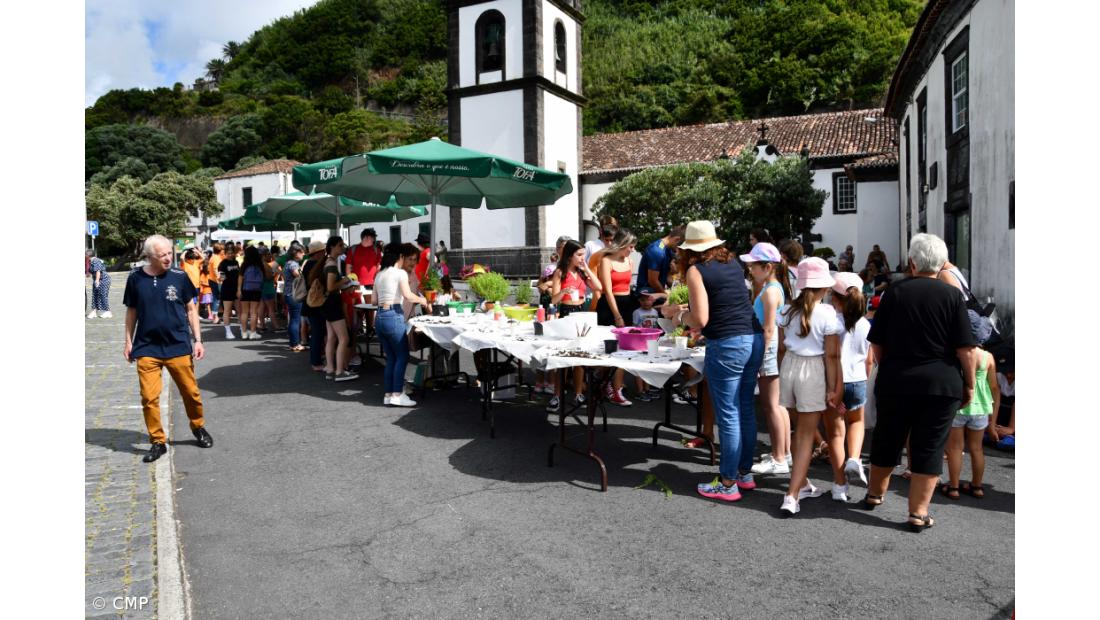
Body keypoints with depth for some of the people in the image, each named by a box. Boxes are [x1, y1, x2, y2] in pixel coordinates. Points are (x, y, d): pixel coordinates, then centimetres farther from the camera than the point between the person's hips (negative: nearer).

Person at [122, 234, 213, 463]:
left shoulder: (179, 277, -3)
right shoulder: (136, 279, 0)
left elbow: (190, 309, 4)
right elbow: (132, 312, 10)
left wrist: (197, 339, 0)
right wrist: (128, 341, 7)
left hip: (178, 346, 0)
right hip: (146, 348, 1)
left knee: (191, 392, 7)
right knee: (149, 397, -1)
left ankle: (198, 427, 32)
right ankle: (158, 441, 15)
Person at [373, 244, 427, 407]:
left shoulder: (380, 274, 18)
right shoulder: (400, 273, -3)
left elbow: (373, 300, 17)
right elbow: (408, 295, -16)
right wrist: (421, 300, 0)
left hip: (379, 317, 8)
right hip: (393, 316, -8)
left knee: (391, 358, 12)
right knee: (402, 356, -1)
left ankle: (388, 394, 12)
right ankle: (397, 395, -5)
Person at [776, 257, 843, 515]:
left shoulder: (788, 310, 3)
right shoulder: (826, 313, -11)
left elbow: (782, 348, 8)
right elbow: (831, 355, -11)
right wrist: (833, 388, -6)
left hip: (789, 365, 5)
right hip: (813, 370, -5)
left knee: (801, 430, 19)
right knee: (806, 435, 3)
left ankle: (802, 483, 31)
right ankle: (792, 496, 3)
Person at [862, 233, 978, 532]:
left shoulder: (894, 292, 1)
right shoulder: (952, 295, -5)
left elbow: (876, 343, 3)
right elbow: (966, 349, -7)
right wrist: (969, 384, 3)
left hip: (895, 381, 2)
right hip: (942, 383, -2)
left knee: (887, 439, 17)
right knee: (929, 447, 7)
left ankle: (875, 493, 34)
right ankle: (918, 513, 10)